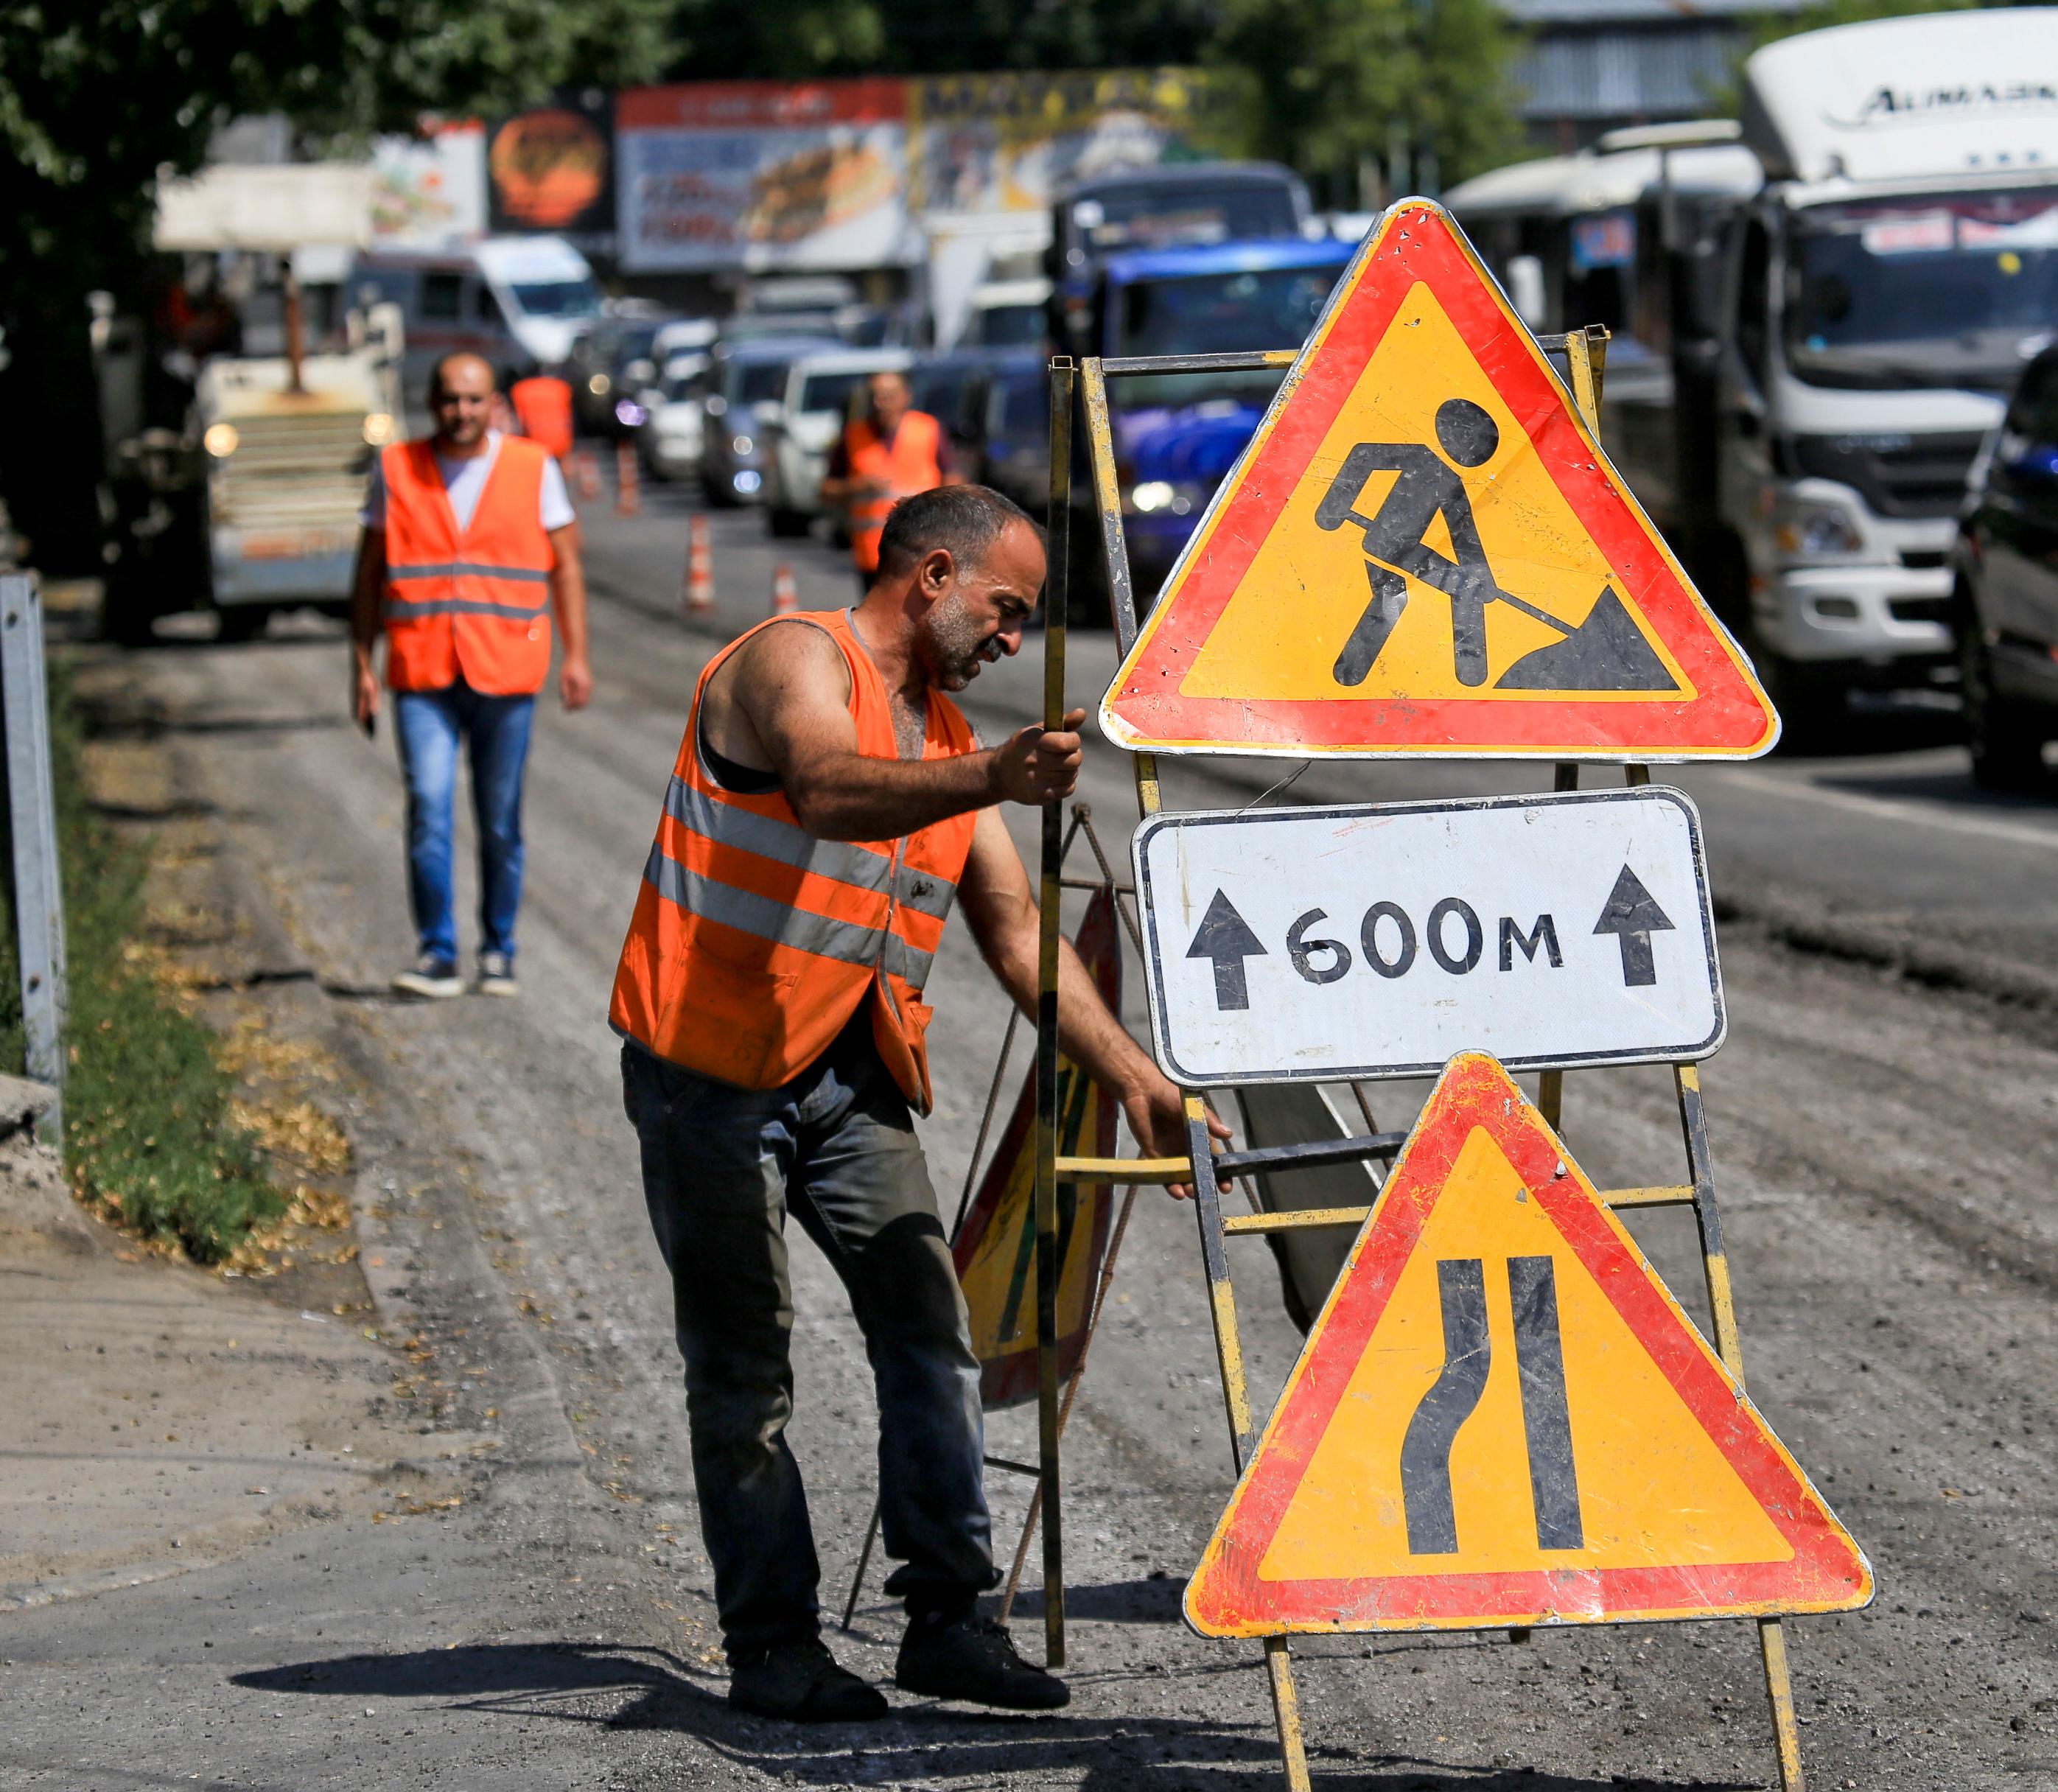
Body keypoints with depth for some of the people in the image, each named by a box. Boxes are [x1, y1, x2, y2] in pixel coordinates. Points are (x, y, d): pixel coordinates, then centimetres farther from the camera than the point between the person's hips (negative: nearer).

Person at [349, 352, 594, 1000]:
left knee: (500, 821, 6)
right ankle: (437, 954, -8)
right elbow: (370, 574, 11)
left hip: (505, 674, 0)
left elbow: (566, 565, 9)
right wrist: (362, 666, 7)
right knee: (428, 808, -13)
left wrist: (576, 655, 1)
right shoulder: (396, 470, 7)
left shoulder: (533, 469, 6)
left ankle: (498, 952, 19)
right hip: (422, 675, 0)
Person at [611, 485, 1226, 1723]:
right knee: (745, 1362, -2)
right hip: (713, 1064, -7)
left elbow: (1019, 933, 17)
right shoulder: (796, 661, -9)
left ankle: (948, 1615, -1)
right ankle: (771, 1644, 5)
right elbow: (829, 790, -31)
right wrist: (993, 778, -46)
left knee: (930, 1321, -5)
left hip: (853, 1075, 7)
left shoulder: (947, 737, 17)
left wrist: (1134, 1074, 8)